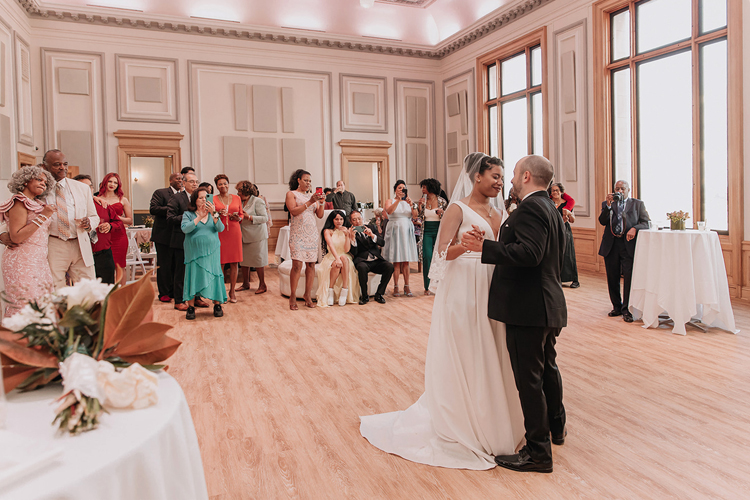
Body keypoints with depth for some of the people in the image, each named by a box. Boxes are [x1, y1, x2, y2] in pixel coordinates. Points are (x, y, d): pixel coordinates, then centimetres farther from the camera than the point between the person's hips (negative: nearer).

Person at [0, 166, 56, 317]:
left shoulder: (37, 204, 18)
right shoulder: (19, 203, -6)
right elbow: (16, 237, -16)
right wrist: (42, 216, -16)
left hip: (39, 259, 8)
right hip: (23, 260, -8)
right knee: (25, 305, -11)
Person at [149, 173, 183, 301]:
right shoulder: (160, 193, -2)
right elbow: (153, 209, -15)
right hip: (164, 235, -5)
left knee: (176, 265, 10)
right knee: (164, 265, 0)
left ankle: (174, 291, 19)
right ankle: (164, 293, 9)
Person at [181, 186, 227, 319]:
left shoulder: (213, 214, 11)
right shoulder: (188, 214, 5)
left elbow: (220, 229, -4)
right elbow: (185, 228, -13)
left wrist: (214, 214, -16)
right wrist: (199, 217, -17)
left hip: (212, 251, 2)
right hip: (194, 252, -1)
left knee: (213, 275, -1)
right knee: (193, 276, -3)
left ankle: (217, 305, 10)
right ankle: (191, 307, 6)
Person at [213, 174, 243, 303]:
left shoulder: (236, 198, 12)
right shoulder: (213, 199, 6)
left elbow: (241, 214, 17)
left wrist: (238, 218, -5)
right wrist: (218, 214, -14)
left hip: (234, 232, 2)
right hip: (219, 233, -2)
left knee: (234, 263, 1)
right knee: (220, 263, -5)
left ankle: (232, 291, 11)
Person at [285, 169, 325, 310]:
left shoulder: (312, 196, 18)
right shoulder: (291, 194, 5)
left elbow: (320, 215, 11)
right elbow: (293, 211, -11)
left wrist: (321, 203, -6)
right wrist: (309, 202, -16)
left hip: (312, 233, 5)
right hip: (298, 233, -5)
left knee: (311, 264, 1)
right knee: (297, 265, -11)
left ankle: (308, 296, 8)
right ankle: (293, 297, -2)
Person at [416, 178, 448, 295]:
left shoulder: (441, 201, 1)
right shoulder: (423, 200, 8)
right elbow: (419, 217, 7)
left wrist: (442, 213, -12)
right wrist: (419, 206, -6)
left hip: (439, 231, -1)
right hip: (427, 232, 1)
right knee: (427, 257, -8)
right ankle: (427, 287, 0)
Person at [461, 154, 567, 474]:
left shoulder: (531, 208, -17)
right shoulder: (550, 209, 16)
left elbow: (528, 253, -29)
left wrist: (485, 246, -27)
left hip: (528, 308, -11)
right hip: (548, 303, 11)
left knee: (529, 378, -2)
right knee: (547, 367, 26)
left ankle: (538, 452, 9)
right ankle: (556, 427, 45)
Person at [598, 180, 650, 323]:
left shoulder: (638, 204, 11)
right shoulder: (607, 204, 13)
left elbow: (646, 222, 5)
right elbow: (602, 221, -1)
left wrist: (634, 228, -14)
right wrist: (608, 205, -11)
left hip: (629, 244, -2)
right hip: (611, 245, 2)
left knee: (629, 277, -8)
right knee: (612, 278, 7)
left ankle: (626, 309, 0)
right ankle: (617, 307, 20)